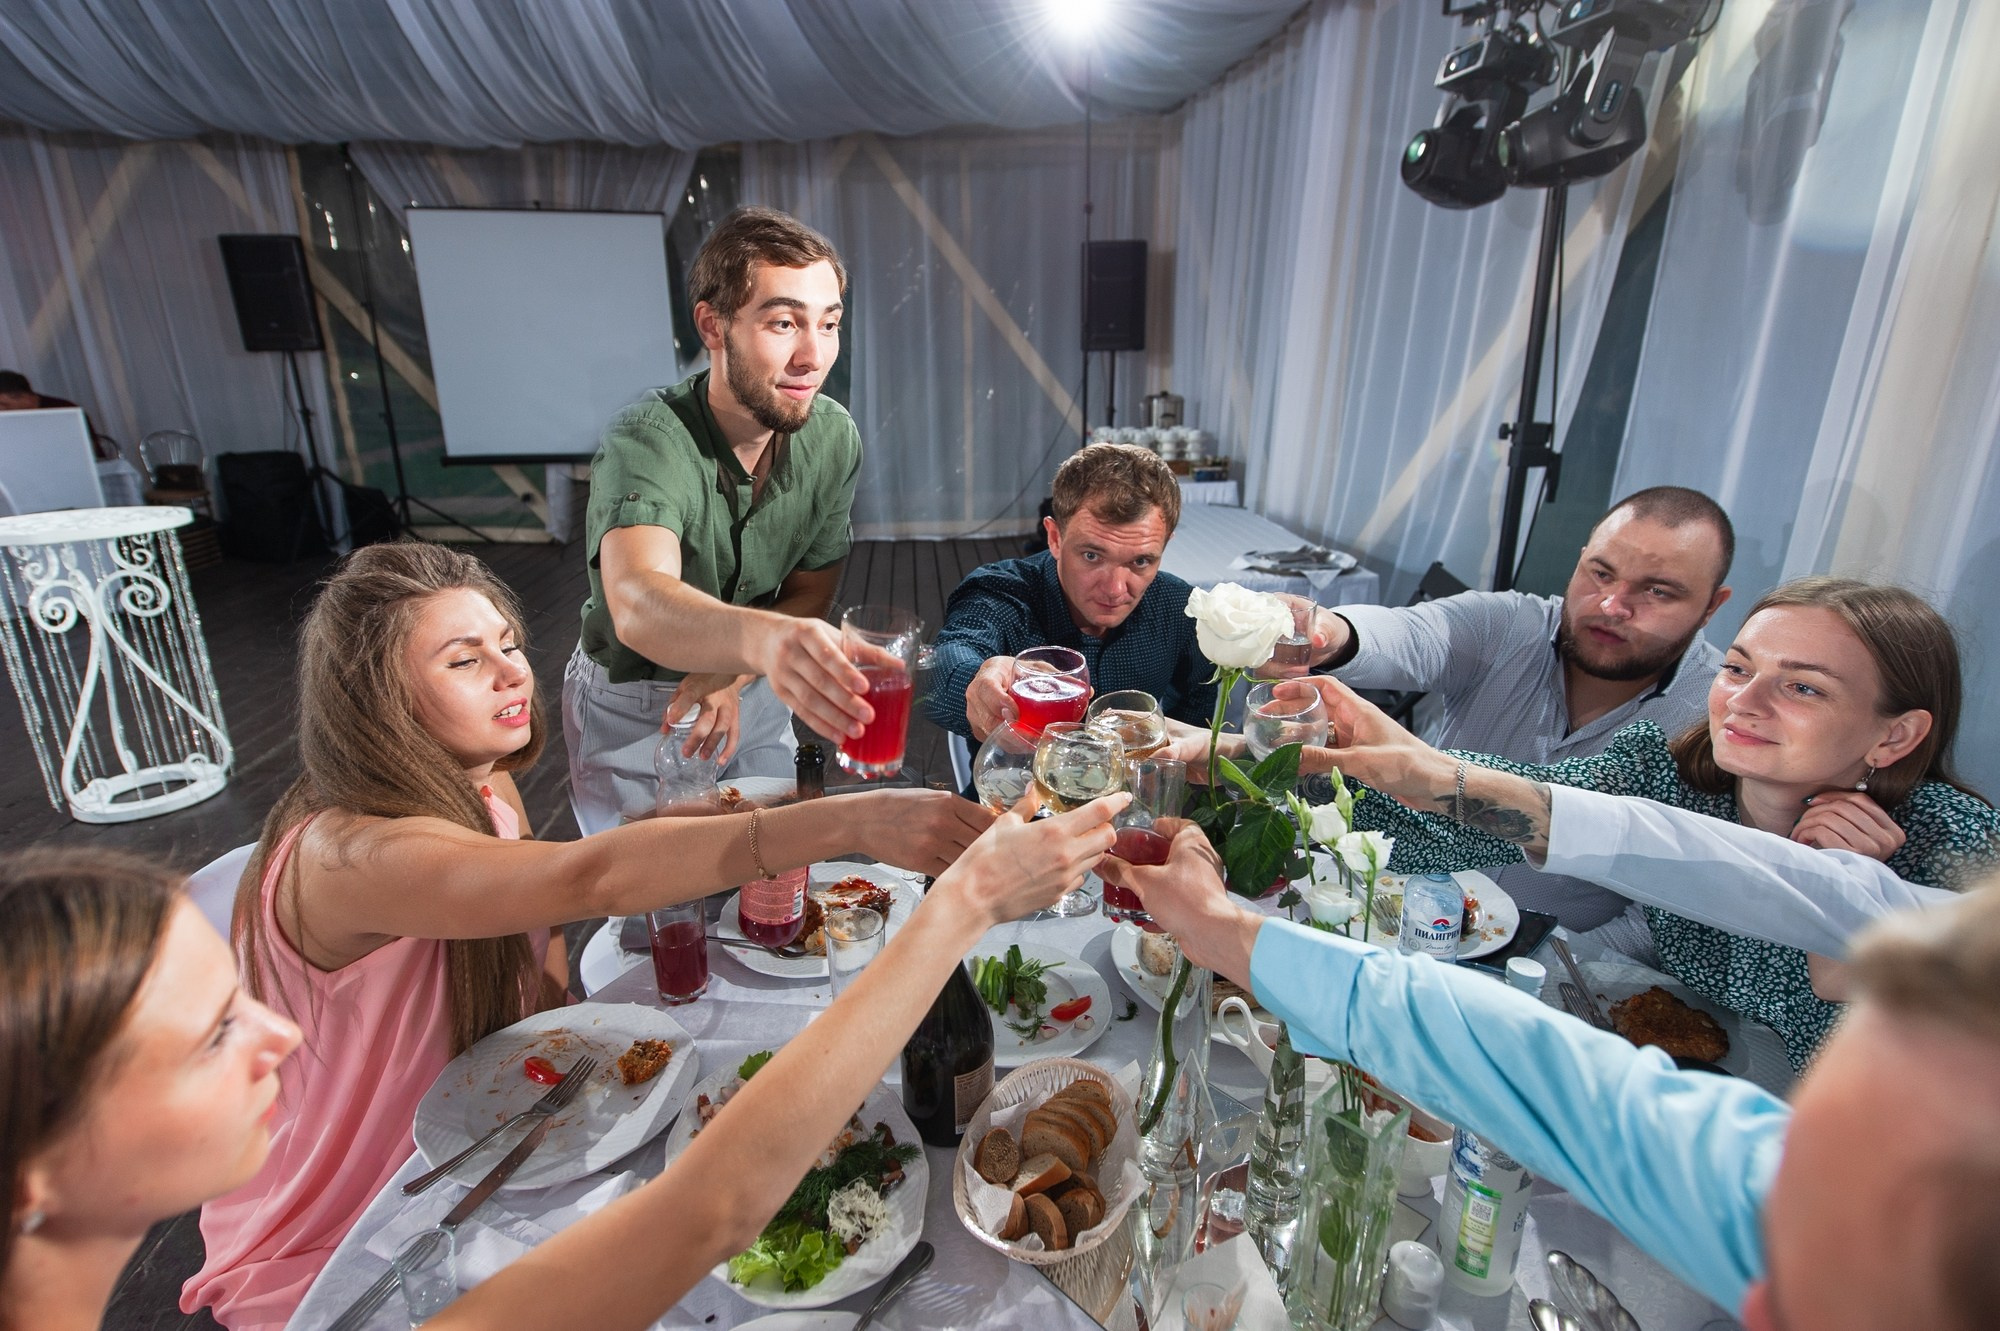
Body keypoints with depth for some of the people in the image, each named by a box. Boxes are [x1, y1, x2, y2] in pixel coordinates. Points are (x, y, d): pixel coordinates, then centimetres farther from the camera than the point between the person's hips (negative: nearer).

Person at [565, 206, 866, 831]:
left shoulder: (833, 437, -14)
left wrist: (731, 673, -23)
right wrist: (762, 638, -70)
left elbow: (809, 596, -5)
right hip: (631, 713, -4)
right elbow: (637, 606, -49)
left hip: (750, 696, 5)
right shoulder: (646, 442, -30)